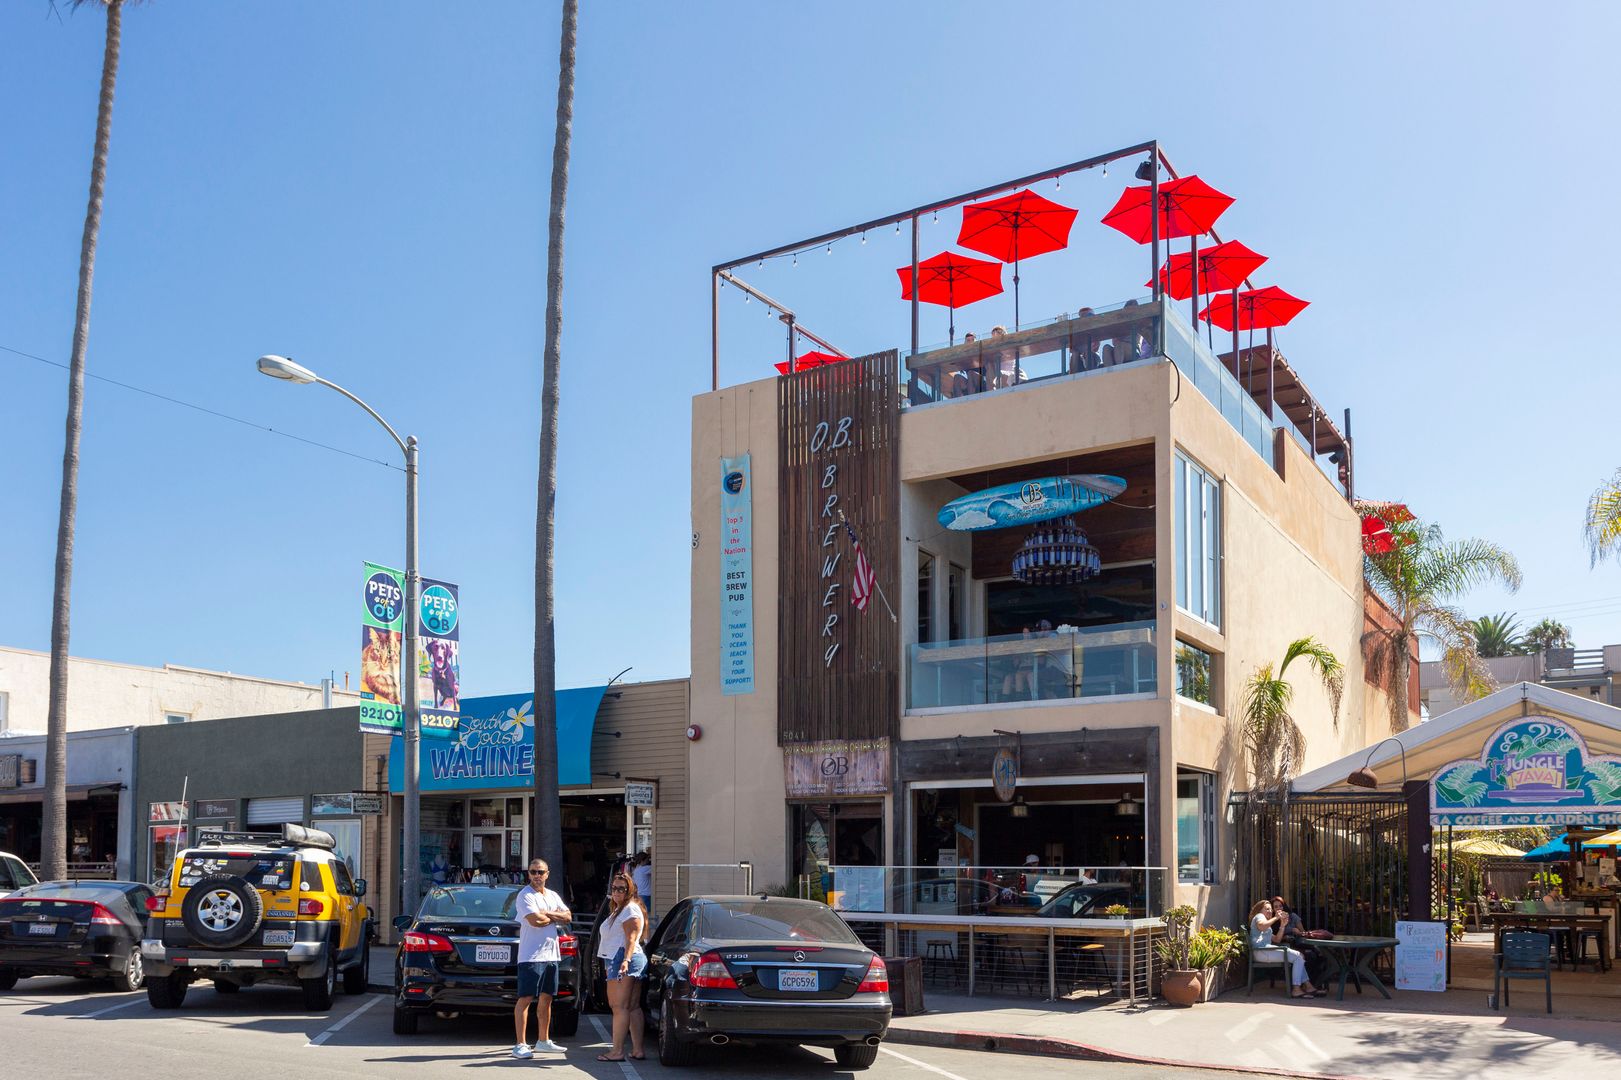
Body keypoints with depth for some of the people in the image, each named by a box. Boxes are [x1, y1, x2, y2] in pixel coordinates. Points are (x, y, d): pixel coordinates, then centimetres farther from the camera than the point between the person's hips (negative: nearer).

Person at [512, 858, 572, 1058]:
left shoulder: (553, 896, 15)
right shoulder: (525, 895, -9)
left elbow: (568, 917, 5)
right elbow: (535, 921, -21)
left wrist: (546, 914, -10)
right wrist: (556, 917, -3)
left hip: (551, 954, 8)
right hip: (531, 955, -8)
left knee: (546, 998, 14)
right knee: (525, 999, -6)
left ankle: (543, 1040, 24)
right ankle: (520, 1045, -4)